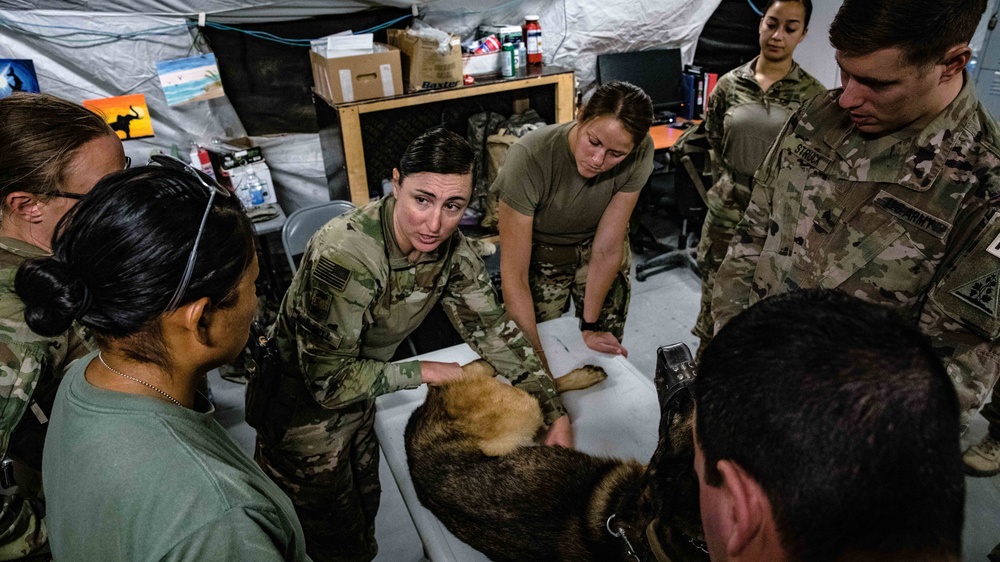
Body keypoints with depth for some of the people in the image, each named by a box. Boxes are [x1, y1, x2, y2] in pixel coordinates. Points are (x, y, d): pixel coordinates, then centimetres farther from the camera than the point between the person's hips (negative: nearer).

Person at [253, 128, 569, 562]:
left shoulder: (451, 247, -16)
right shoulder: (344, 256, -36)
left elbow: (492, 328, -7)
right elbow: (330, 381, -31)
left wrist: (555, 413, -13)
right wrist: (424, 372, -22)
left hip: (360, 398, 6)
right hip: (304, 412, -5)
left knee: (365, 513, 28)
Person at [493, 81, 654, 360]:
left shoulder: (639, 154, -27)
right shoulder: (529, 158, -36)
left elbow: (607, 248, -19)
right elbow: (514, 275, -34)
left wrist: (590, 326, -17)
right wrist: (535, 355, -36)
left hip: (596, 250, 3)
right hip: (540, 257, -2)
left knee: (608, 352, 11)